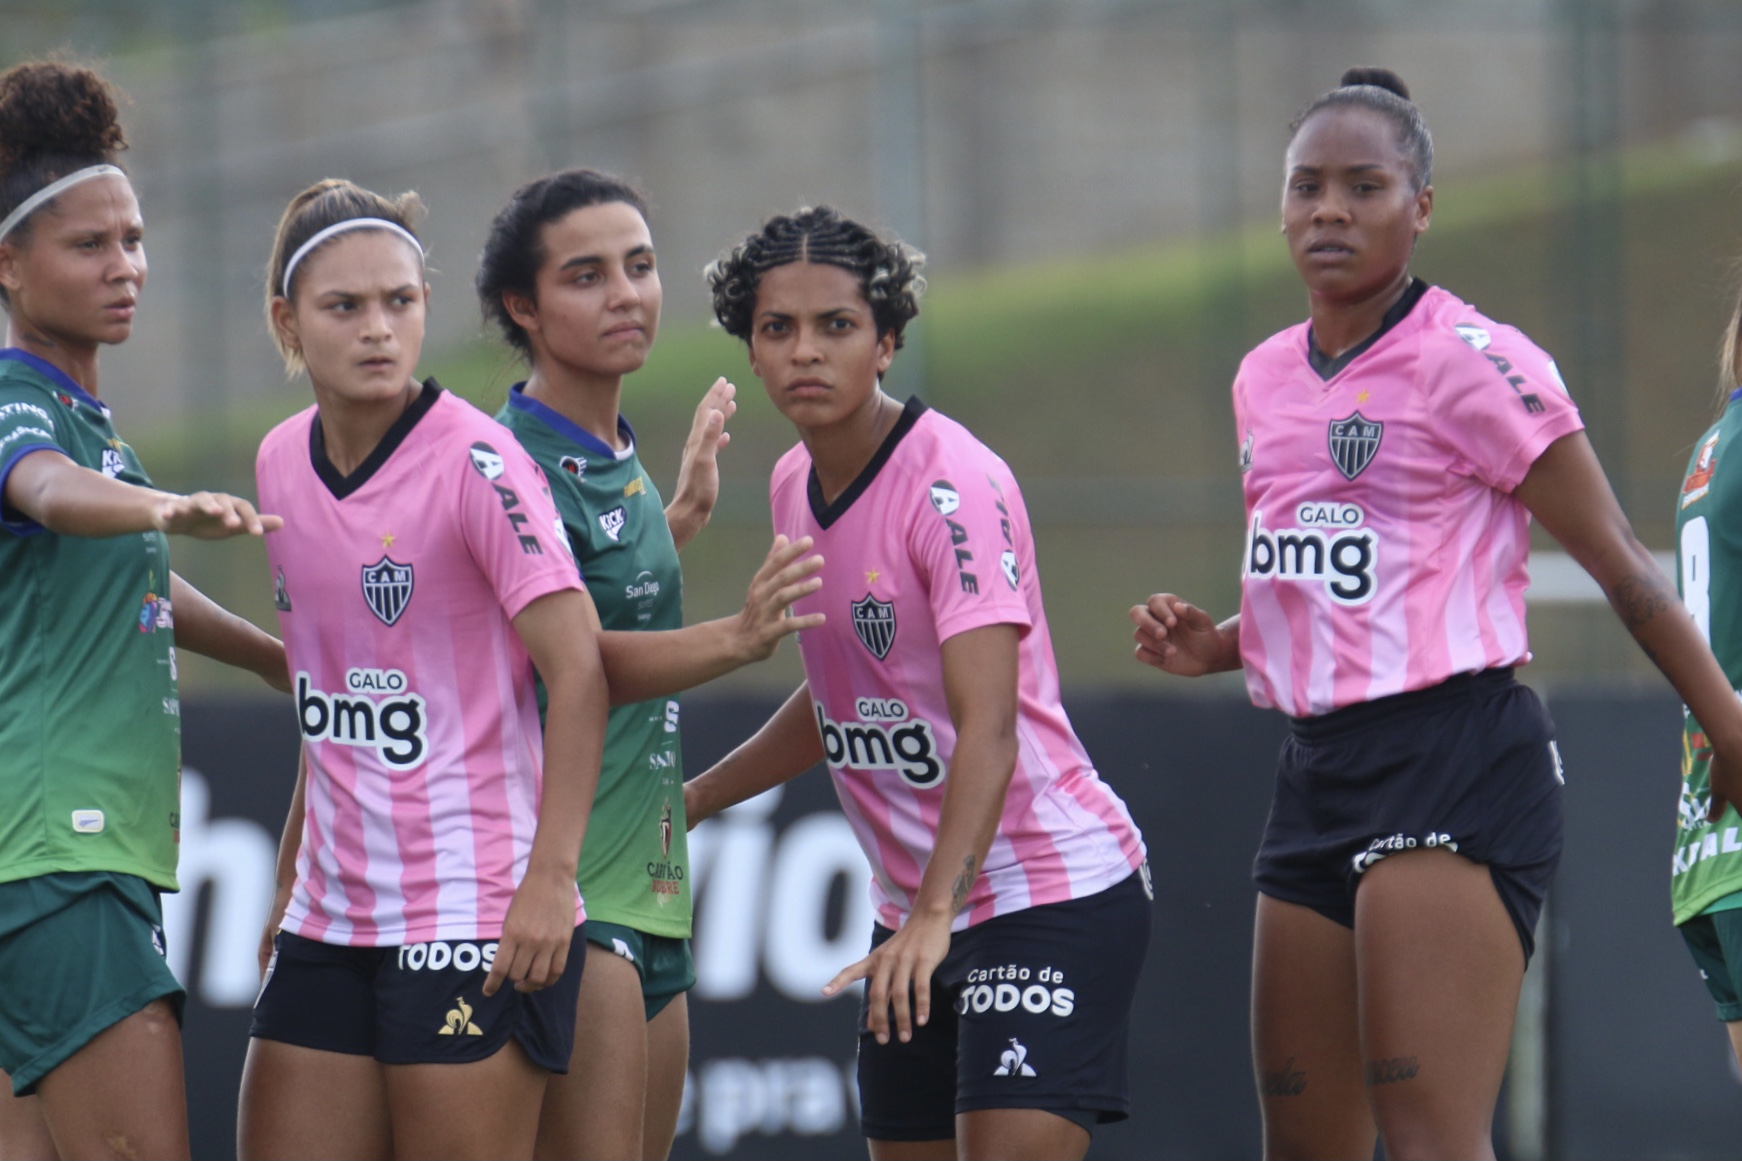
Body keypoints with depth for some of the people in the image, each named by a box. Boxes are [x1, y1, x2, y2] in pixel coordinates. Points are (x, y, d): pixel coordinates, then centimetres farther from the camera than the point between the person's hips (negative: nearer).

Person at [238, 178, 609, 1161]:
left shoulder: (475, 462, -11)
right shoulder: (282, 461, 9)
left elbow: (579, 670, -14)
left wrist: (549, 878, -19)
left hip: (479, 922, -7)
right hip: (330, 922, 7)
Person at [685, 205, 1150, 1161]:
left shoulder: (954, 485, -18)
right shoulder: (794, 486, 7)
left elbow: (988, 728, -27)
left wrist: (933, 917, -37)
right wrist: (689, 802, 22)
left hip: (1050, 892, -8)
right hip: (916, 909, 8)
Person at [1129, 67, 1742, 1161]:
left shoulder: (1466, 362, -8)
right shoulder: (1265, 381, 15)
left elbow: (1623, 566, -5)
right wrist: (1217, 647, 9)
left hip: (1459, 763, -8)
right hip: (1320, 772, 8)